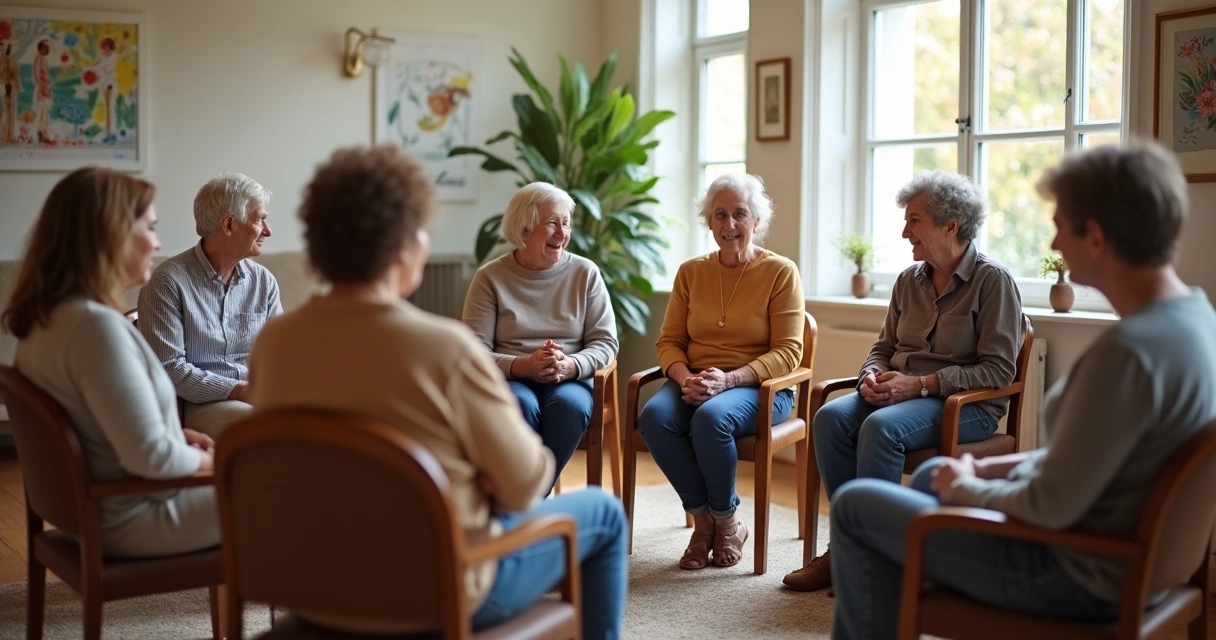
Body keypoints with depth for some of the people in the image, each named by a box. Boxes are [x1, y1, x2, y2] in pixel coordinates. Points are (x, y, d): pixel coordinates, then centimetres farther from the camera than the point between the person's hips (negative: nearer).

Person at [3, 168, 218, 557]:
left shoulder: (47, 315, 2)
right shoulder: (96, 324, -27)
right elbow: (152, 457, -27)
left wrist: (179, 435, 5)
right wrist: (205, 458, -9)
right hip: (133, 517, -9)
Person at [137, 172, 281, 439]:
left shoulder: (264, 281, 10)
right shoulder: (168, 282, -7)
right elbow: (168, 366, -12)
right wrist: (238, 391, -18)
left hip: (260, 394, 6)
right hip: (200, 403, -6)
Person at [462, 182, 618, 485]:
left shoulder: (585, 273, 6)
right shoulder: (490, 277, 1)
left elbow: (605, 342, 3)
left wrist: (570, 366, -18)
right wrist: (523, 366, -24)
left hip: (569, 379, 1)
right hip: (509, 379, -1)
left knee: (569, 404, -33)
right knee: (521, 406, -35)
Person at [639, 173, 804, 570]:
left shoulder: (781, 272, -2)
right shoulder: (691, 272, 10)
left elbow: (787, 353, -7)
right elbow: (669, 341, 9)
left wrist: (729, 379, -22)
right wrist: (685, 377, -14)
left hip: (759, 387, -3)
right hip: (696, 384, 4)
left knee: (711, 418, -36)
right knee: (654, 416, -29)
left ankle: (727, 521, -8)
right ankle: (702, 519, -9)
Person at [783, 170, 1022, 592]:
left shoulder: (992, 280, -7)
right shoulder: (909, 280, 14)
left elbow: (998, 370, -13)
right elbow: (884, 347, 20)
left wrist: (920, 384, -19)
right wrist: (872, 378, -5)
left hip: (967, 404, -6)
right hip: (899, 394, 6)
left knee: (881, 427, -34)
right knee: (830, 418, -22)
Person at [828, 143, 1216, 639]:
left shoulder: (1127, 351, -31)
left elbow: (1053, 509, -26)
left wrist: (966, 489, -8)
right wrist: (1010, 466, 7)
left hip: (1076, 571, -9)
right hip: (1123, 545, 10)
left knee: (855, 506, 0)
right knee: (931, 473, 28)